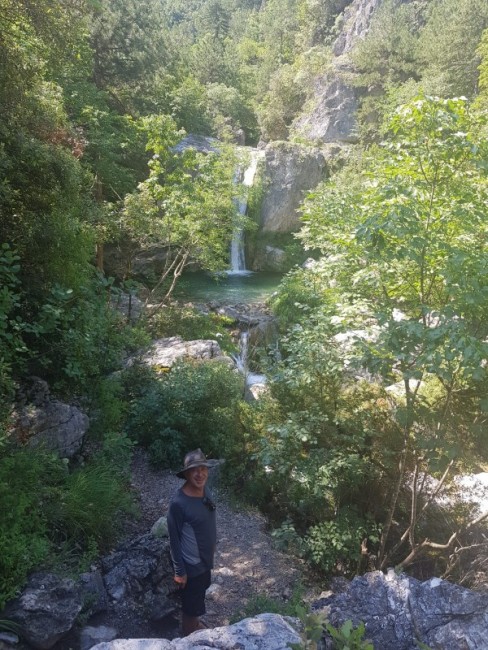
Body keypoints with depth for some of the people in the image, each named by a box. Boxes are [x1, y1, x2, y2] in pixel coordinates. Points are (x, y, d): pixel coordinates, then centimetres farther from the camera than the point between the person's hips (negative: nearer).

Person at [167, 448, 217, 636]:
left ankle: (196, 624, 55)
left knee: (199, 598, 30)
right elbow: (174, 539, -21)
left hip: (205, 560, 7)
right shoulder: (178, 503, -31)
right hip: (191, 565, -7)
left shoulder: (205, 491, -8)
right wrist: (179, 571, -14)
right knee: (191, 606, 15)